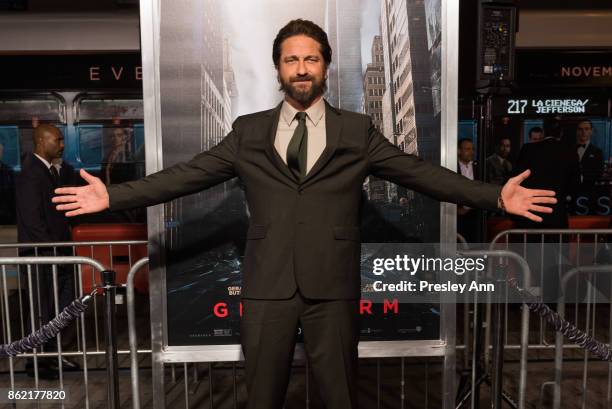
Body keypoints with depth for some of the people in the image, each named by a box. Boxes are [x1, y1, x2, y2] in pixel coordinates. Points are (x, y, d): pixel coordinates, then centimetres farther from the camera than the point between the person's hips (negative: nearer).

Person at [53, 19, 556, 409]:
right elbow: (187, 174, 4)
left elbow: (420, 172, 0)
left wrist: (496, 195, -8)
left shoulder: (358, 132, 4)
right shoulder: (248, 132, 6)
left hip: (333, 289, 0)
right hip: (267, 288, 1)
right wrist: (113, 195, -2)